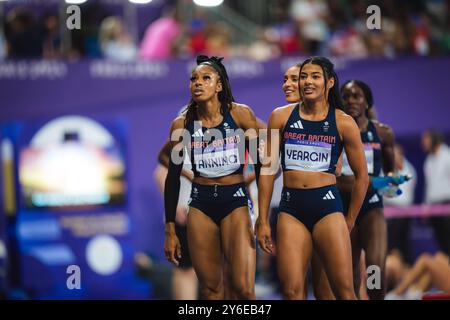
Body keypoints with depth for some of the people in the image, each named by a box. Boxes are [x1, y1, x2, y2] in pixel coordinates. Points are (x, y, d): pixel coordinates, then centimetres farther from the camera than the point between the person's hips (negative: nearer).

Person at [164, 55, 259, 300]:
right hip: (201, 205, 2)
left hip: (235, 201, -2)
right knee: (210, 289, 2)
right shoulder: (182, 124, 1)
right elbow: (173, 178, 8)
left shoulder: (240, 115, -4)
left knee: (243, 288, -14)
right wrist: (170, 230, 7)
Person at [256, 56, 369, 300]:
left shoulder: (343, 123, 1)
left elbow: (361, 176, 9)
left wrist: (350, 221, 9)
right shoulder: (282, 117, 6)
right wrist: (263, 221, 5)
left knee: (344, 289, -6)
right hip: (291, 207, 2)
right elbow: (268, 169, 9)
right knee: (292, 291, -5)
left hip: (328, 206, -1)